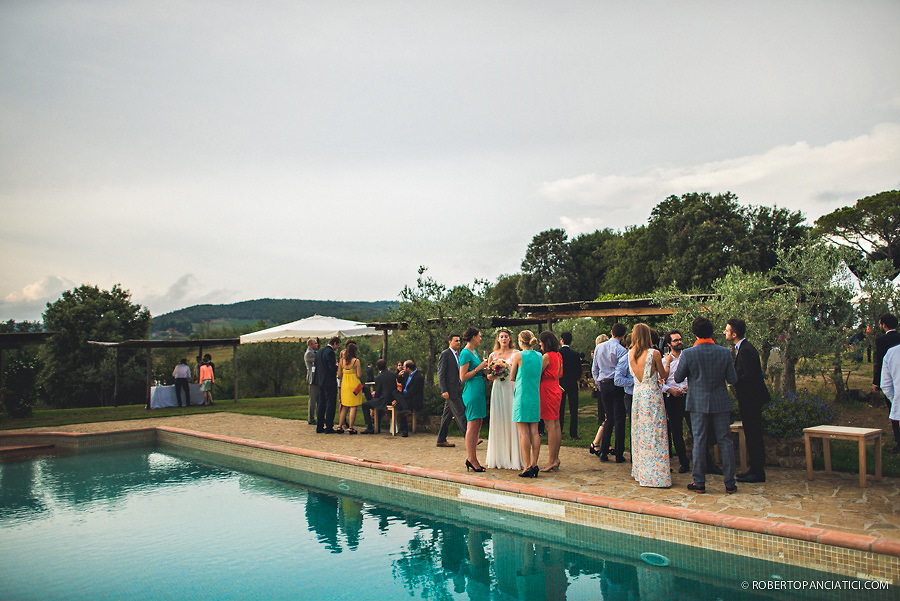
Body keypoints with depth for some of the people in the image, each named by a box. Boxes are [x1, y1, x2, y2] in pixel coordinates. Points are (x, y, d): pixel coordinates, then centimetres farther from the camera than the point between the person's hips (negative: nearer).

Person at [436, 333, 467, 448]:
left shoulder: (458, 355, 18)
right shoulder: (445, 354, -8)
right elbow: (440, 374, -12)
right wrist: (444, 391, -18)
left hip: (457, 390, 8)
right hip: (450, 391, -8)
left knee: (447, 415, 11)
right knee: (460, 414, -8)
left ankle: (441, 440, 16)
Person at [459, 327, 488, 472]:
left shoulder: (474, 351, 18)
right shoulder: (465, 353, -11)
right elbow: (463, 377, -15)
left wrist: (485, 370, 10)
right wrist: (478, 368, -13)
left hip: (479, 391, 10)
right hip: (472, 391, -10)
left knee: (477, 427, 9)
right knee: (472, 426, -7)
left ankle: (472, 458, 13)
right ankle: (471, 459, -2)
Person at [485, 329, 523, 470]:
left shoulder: (515, 354, 3)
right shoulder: (493, 355, 11)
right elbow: (489, 376, 16)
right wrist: (494, 375, -4)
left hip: (512, 389, -3)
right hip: (498, 390, 3)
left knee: (512, 421, -4)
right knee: (498, 421, 2)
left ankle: (514, 458, 4)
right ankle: (499, 458, 10)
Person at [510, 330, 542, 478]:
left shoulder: (518, 356, -9)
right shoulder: (539, 356, 7)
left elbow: (512, 378, -1)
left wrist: (512, 367, 18)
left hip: (522, 396, -5)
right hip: (535, 396, 5)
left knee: (524, 433, -3)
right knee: (534, 432, 7)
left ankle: (528, 467, -3)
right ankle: (534, 465, 8)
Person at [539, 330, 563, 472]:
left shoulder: (546, 357, -15)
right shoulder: (558, 356, 11)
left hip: (547, 391, -9)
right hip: (556, 390, 9)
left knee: (550, 426, -7)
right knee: (556, 425, 11)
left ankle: (552, 461, -5)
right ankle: (556, 458, 17)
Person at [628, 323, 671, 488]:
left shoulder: (630, 354, 1)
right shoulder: (654, 353, -13)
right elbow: (664, 376, -2)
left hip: (637, 394, 5)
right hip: (652, 395, -5)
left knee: (639, 433, 14)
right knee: (655, 434, 0)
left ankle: (640, 471, 22)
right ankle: (655, 474, 2)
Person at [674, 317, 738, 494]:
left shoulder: (688, 354, -10)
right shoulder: (724, 352, -5)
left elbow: (678, 378, -1)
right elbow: (733, 379, -1)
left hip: (698, 403, -1)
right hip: (721, 403, 2)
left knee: (699, 441, 5)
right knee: (725, 441, 8)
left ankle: (699, 483, 9)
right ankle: (730, 483, 13)